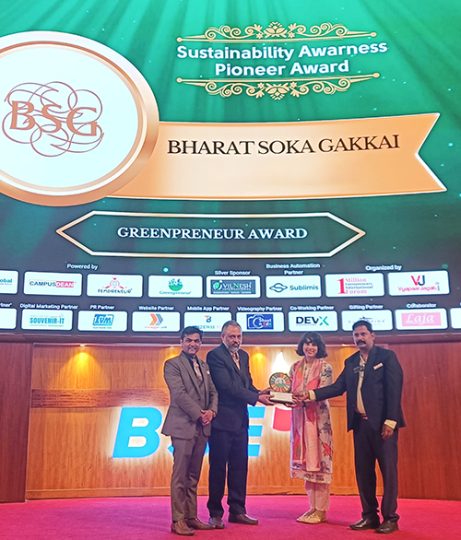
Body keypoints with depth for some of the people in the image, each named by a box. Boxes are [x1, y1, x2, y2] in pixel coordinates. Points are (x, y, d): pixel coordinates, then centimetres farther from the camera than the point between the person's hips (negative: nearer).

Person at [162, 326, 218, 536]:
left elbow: (213, 392, 14)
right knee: (180, 475, -4)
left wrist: (212, 411, -5)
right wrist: (199, 414, -14)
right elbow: (179, 394, -13)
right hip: (183, 426, -7)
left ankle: (191, 517, 17)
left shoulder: (204, 366, 18)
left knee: (193, 476, 11)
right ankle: (178, 520, 2)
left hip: (202, 427, 7)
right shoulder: (172, 364, -4)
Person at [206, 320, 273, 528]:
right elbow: (227, 386, -19)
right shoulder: (215, 355, -12)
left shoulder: (243, 355, 14)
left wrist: (259, 393, -7)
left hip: (240, 419, 7)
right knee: (218, 467, 2)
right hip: (222, 419, -7)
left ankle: (237, 511, 20)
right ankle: (215, 513, 11)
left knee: (239, 466, 11)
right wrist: (256, 398, -18)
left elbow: (246, 384, 15)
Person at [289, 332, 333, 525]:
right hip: (299, 417, 5)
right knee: (304, 461, 7)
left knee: (318, 460, -4)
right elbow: (290, 392, 12)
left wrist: (305, 398, -27)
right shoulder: (295, 368, 12)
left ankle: (321, 510, 3)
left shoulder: (325, 367, -2)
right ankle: (312, 507, 16)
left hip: (318, 418, -5)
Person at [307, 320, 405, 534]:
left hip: (383, 422, -6)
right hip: (360, 423, 6)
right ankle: (369, 516, 19)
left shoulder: (387, 356, -4)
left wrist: (390, 420, -18)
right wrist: (312, 394, -7)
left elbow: (394, 389, -11)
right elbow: (338, 387, 6)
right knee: (363, 471, 9)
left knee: (388, 469, 0)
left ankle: (390, 518, 8)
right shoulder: (350, 362, 14)